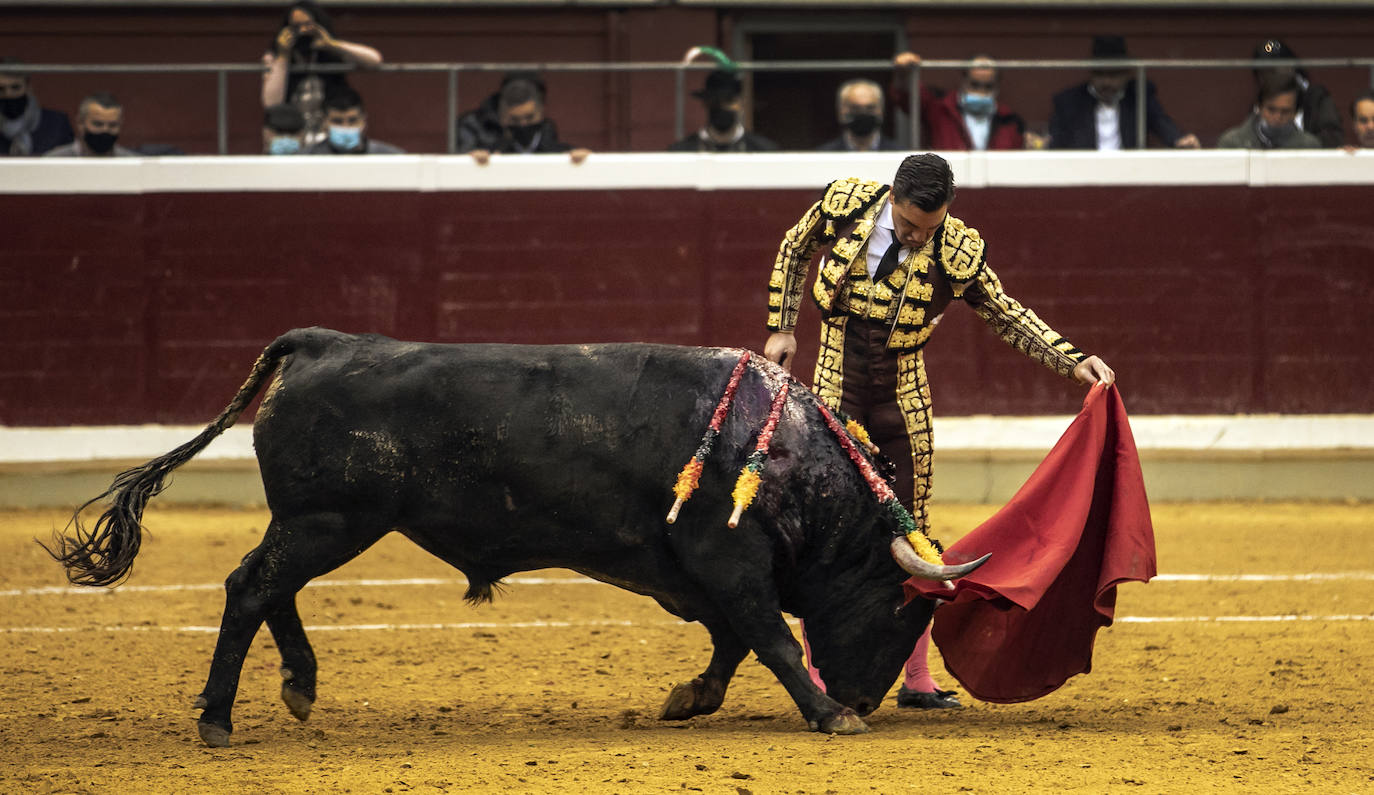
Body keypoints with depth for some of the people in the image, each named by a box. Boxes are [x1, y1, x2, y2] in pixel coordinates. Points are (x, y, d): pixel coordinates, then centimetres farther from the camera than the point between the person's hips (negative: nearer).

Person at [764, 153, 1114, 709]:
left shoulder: (957, 252, -14)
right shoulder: (845, 205, -14)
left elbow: (1008, 315, 1)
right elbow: (794, 252, 7)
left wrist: (1073, 362, -7)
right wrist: (781, 330, 5)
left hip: (903, 396, 1)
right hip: (836, 388, -1)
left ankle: (916, 679, 12)